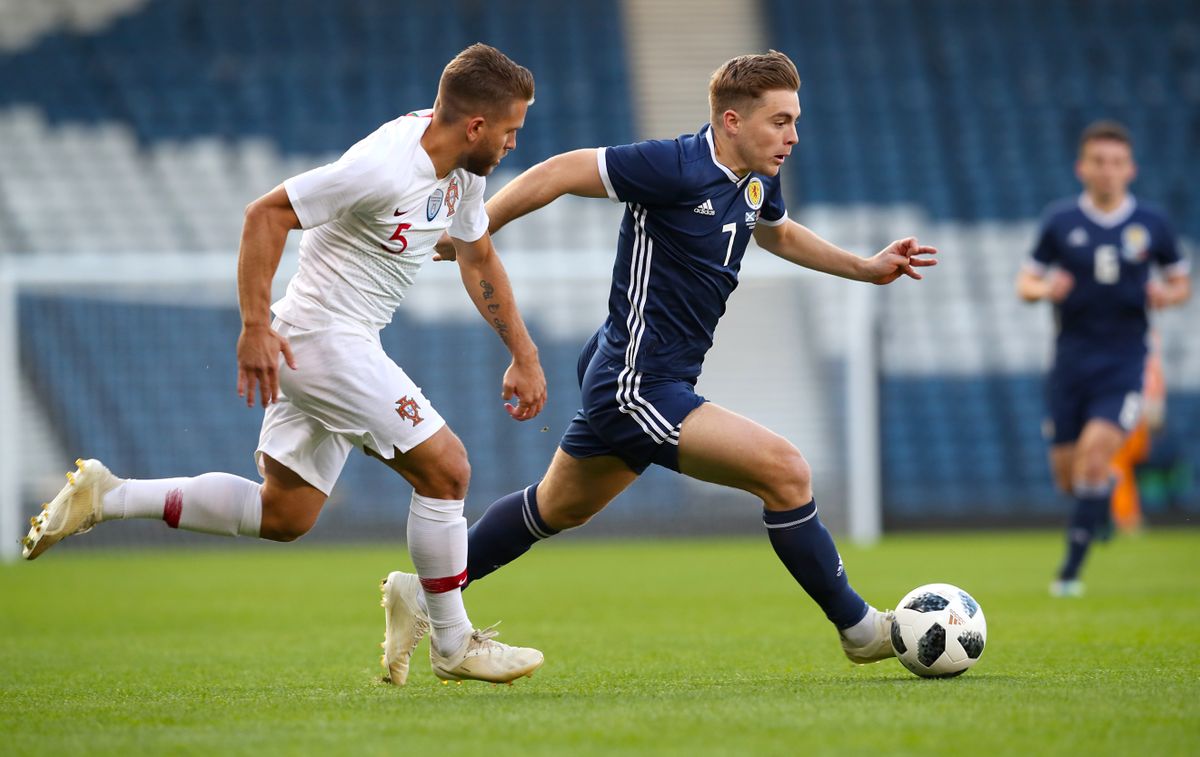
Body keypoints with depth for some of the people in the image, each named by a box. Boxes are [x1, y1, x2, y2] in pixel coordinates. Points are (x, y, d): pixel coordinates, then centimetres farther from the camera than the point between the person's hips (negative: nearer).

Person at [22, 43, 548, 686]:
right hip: (324, 338, -10)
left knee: (282, 516, 13)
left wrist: (524, 355, 18)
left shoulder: (462, 169, 5)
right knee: (444, 468, -8)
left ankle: (107, 497, 18)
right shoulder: (384, 168, -24)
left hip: (342, 344, 10)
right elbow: (266, 214, -21)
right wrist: (256, 326, -23)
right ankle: (453, 645, 4)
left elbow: (479, 260, 21)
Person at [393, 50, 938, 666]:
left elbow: (779, 233, 30)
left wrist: (866, 267, 21)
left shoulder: (756, 182, 7)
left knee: (555, 509, 25)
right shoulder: (676, 166, -21)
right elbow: (557, 174, -17)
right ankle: (859, 629, -5)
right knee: (785, 472, -15)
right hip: (639, 383, -10)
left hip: (624, 382, 10)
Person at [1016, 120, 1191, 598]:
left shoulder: (1151, 225, 2)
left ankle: (1071, 570, -13)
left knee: (1095, 452, -21)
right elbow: (1025, 281, 8)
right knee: (1068, 477, 3)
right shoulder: (1061, 221, 2)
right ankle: (1107, 488, 42)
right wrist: (1043, 289, -15)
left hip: (1123, 362, -2)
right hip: (1072, 358, 2)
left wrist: (1168, 295, -9)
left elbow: (1181, 281, 14)